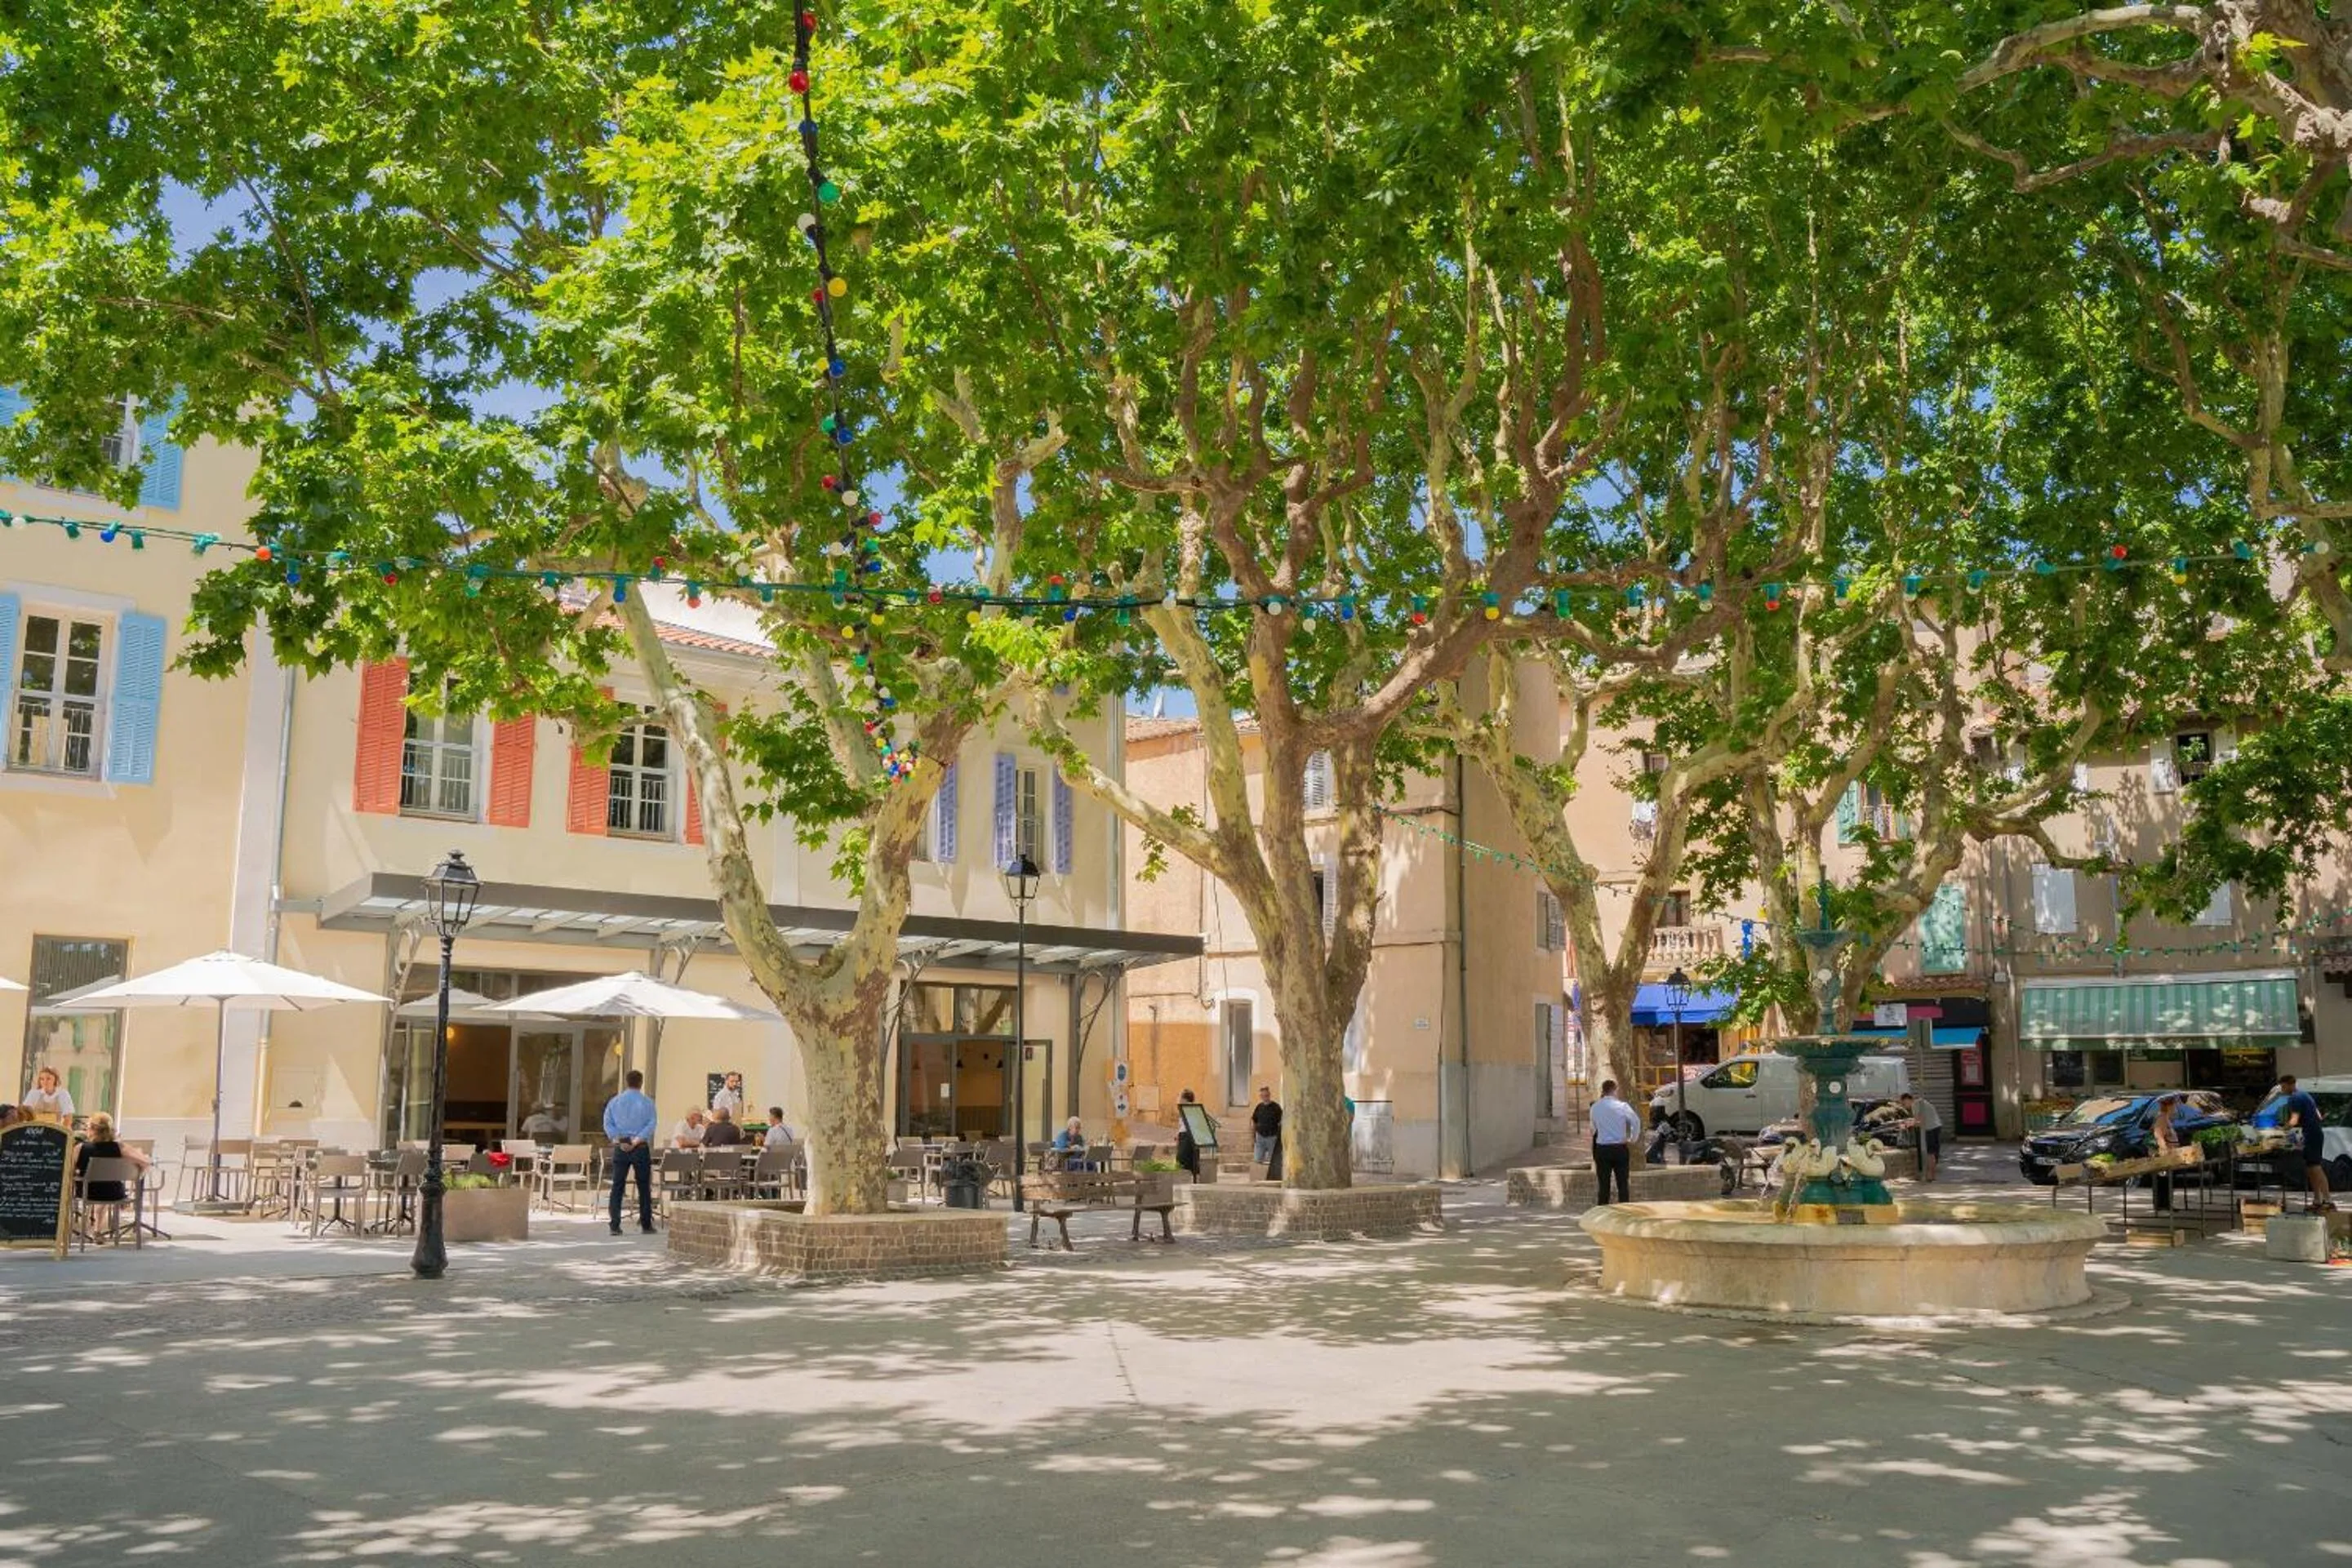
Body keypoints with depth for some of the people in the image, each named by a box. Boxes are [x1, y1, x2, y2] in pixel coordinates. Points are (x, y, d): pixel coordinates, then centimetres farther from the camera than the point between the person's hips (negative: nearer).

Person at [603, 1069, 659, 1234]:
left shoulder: (614, 1101, 7)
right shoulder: (647, 1103, -2)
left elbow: (608, 1123, 0)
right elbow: (652, 1124, -12)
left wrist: (618, 1140, -6)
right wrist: (637, 1140, -13)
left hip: (620, 1148, 2)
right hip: (641, 1148, -2)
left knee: (617, 1186, 5)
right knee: (644, 1187, 6)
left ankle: (615, 1226, -1)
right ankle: (646, 1225, 11)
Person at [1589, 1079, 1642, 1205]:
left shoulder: (1595, 1107, 1)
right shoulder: (1622, 1106, -8)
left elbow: (1594, 1127, 9)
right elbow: (1636, 1122, -7)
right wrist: (1633, 1139, 5)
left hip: (1601, 1149, 2)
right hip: (1620, 1148, -2)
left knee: (1603, 1185, 6)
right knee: (1623, 1185, 5)